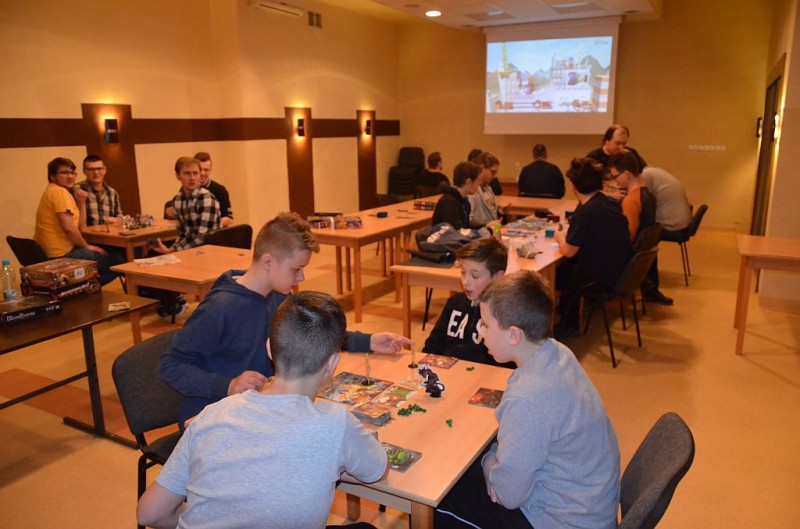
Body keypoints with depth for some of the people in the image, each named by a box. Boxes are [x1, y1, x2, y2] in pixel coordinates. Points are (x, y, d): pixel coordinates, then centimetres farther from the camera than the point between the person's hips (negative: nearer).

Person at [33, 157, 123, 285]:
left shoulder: (53, 192, 19)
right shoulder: (60, 192, -13)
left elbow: (80, 226, 14)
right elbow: (68, 228, -23)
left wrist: (81, 202, 3)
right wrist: (87, 246, -9)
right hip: (63, 254, -10)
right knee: (118, 261, -6)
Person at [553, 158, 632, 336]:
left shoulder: (585, 211, -23)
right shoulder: (611, 203, 2)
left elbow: (568, 252, -14)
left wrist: (560, 238, 5)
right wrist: (568, 235, 15)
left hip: (604, 278, -8)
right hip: (622, 272, 8)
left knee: (557, 272, 11)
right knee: (570, 266, 22)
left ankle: (566, 325, 29)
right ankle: (568, 322, 29)